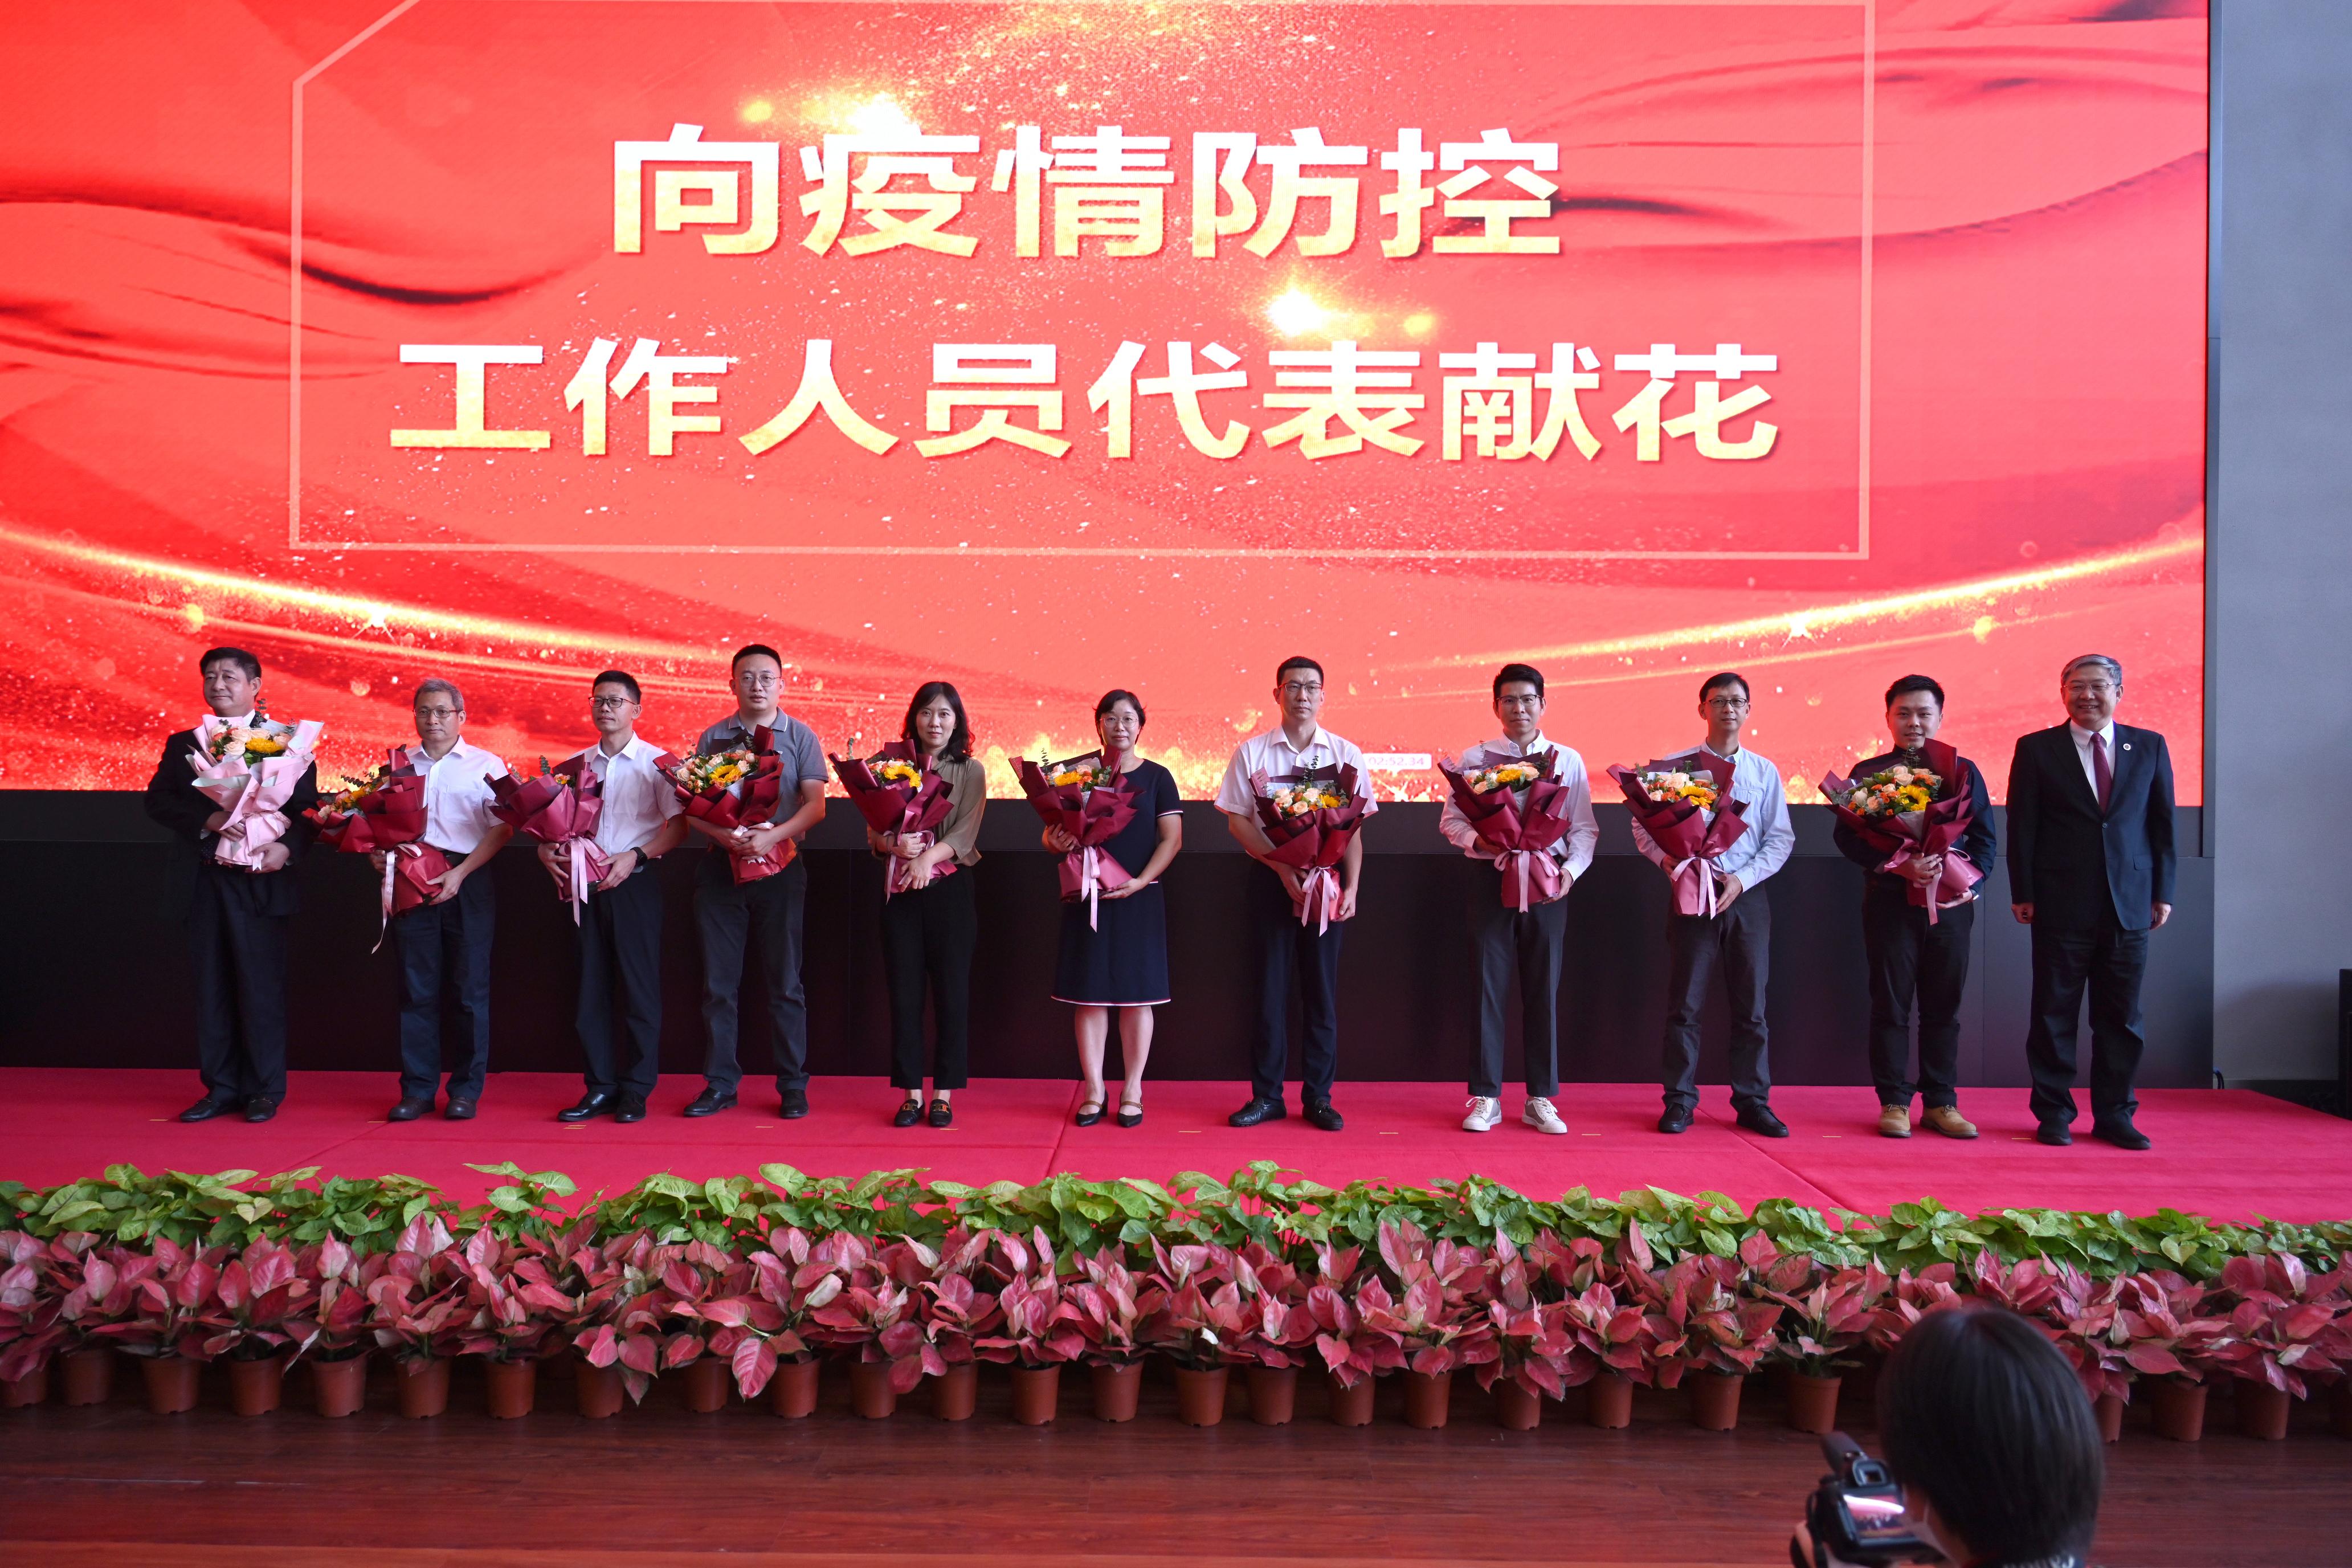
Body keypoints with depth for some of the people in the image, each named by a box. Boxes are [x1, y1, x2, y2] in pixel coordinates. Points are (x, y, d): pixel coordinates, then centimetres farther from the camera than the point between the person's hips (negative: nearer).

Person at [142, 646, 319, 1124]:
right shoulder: (183, 744, 14)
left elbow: (307, 807, -1)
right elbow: (157, 799, 2)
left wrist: (287, 847, -19)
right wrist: (208, 820, -15)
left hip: (258, 883, -4)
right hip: (202, 883, 4)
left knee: (262, 989, 0)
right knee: (212, 990, 8)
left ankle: (265, 1091, 9)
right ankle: (221, 1089, 16)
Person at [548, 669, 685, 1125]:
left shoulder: (656, 762, -1)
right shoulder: (575, 765, 12)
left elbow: (678, 826, -6)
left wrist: (635, 857, -17)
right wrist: (546, 849, -3)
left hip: (635, 883, -4)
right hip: (585, 883, 5)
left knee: (639, 989, -1)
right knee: (590, 989, 6)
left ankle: (635, 1092, 6)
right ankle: (601, 1088, 14)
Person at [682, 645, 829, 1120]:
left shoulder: (800, 737, 5)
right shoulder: (712, 738, 9)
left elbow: (815, 805, -3)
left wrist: (772, 836, -19)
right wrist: (722, 834, -15)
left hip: (780, 868, -2)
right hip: (721, 867, 2)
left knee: (784, 982, 3)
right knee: (719, 982, 5)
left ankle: (793, 1087, 10)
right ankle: (720, 1085, 14)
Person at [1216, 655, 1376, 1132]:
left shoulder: (1346, 754, 5)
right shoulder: (1252, 752, 3)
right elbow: (1236, 820, -1)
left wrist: (1351, 888, -6)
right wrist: (1282, 866, -12)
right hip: (1272, 877, 0)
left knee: (1322, 987, 4)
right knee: (1271, 985, 3)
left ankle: (1318, 1097, 13)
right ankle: (1267, 1096, 12)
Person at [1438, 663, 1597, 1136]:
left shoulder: (1568, 761, 9)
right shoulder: (1474, 759, 6)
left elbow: (1585, 827, 6)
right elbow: (1450, 820, 5)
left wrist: (1572, 869, -10)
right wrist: (1479, 841, -14)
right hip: (1492, 880, -1)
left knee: (1544, 990, 4)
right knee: (1489, 987, 0)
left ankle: (1541, 1099, 14)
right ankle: (1485, 1097, 9)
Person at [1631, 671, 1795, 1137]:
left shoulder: (1764, 772, 8)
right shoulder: (1675, 767, 3)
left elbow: (1781, 837, 5)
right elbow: (1643, 826, 2)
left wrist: (1744, 878, -9)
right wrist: (1668, 861, -16)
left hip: (1747, 898, 2)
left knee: (1751, 1005, 5)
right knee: (1685, 1002, 0)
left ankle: (1753, 1102, 14)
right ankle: (1679, 1101, 8)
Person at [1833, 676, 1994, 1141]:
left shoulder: (1964, 771, 10)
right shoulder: (1867, 773, 5)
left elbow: (1984, 837, 9)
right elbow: (1847, 837, -2)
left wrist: (1970, 881, -9)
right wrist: (1897, 866, -16)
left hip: (1951, 904, 2)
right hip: (1890, 902, -1)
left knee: (1943, 1007, 7)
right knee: (1891, 1005, 2)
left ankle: (1941, 1103, 16)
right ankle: (1894, 1102, 10)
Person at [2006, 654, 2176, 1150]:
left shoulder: (2149, 747, 9)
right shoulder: (2035, 749, 2)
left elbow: (2162, 824, 10)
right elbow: (2021, 827, 1)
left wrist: (2163, 892, 5)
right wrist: (2023, 894, -4)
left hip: (2129, 903, 2)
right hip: (2060, 905, -2)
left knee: (2121, 1016, 7)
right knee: (2054, 1013, 3)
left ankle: (2114, 1114, 18)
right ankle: (2054, 1114, 13)